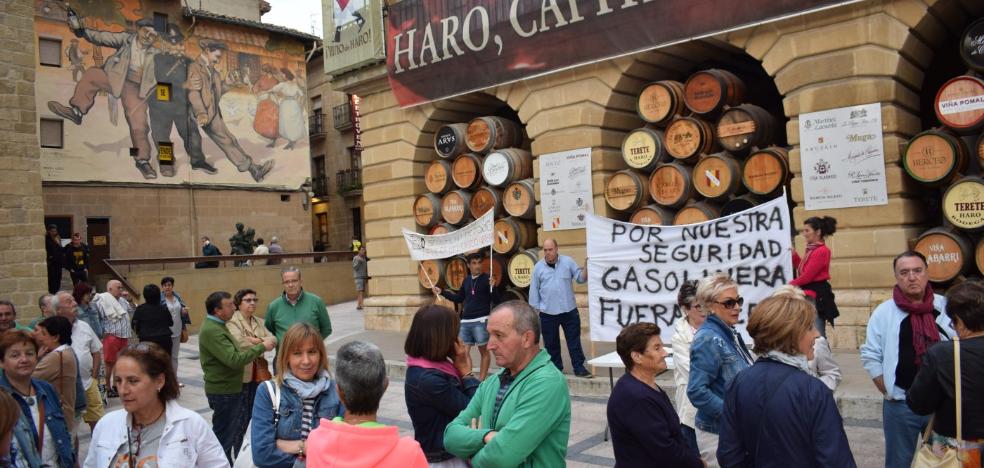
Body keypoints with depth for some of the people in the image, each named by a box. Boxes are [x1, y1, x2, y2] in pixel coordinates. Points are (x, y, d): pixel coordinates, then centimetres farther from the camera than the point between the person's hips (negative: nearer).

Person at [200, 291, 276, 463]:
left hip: (231, 388, 10)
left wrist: (245, 341, 5)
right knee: (225, 435, 4)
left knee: (237, 429, 22)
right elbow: (235, 360, -30)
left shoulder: (216, 325, 8)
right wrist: (261, 347, -23)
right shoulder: (211, 331, -25)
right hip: (223, 392, -10)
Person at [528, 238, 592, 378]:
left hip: (569, 311, 0)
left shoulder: (568, 261, -1)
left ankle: (579, 368, 14)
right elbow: (534, 289, 4)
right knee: (551, 343, 10)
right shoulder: (538, 267, 0)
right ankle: (556, 369, 23)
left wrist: (586, 267, -19)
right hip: (547, 313, 0)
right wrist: (535, 309, 3)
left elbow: (581, 278, -1)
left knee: (574, 341, 5)